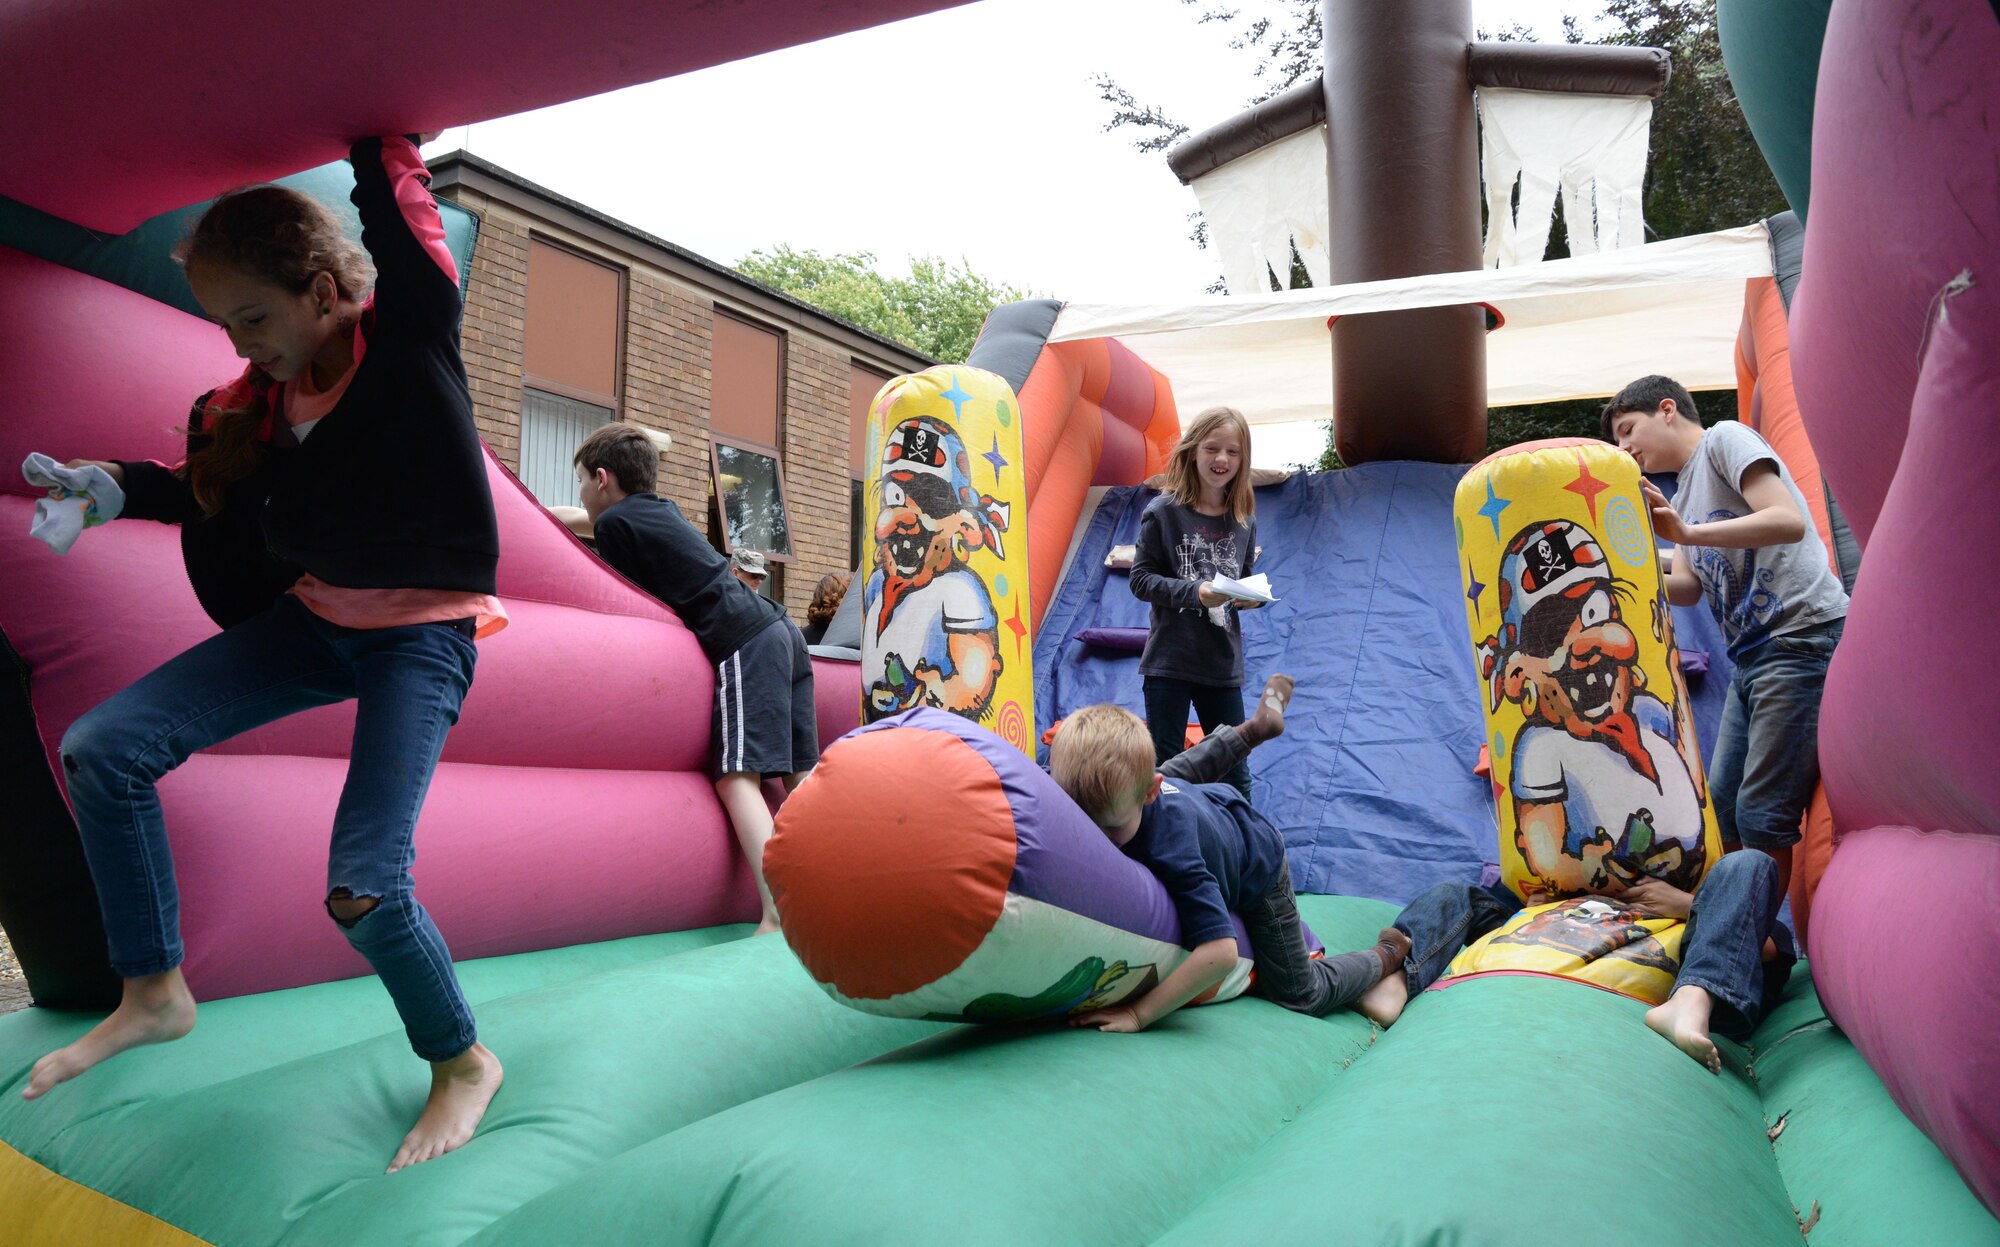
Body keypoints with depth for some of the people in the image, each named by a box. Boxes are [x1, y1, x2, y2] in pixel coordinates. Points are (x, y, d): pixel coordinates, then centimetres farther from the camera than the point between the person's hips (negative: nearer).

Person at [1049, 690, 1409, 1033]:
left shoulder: (1171, 845, -51)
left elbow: (1221, 952, -53)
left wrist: (1138, 1014, -51)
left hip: (1255, 861, -5)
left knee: (1300, 998, 5)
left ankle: (1386, 956, 33)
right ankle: (1255, 726, 49)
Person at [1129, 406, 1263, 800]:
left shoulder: (1244, 519, 5)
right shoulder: (1164, 512, -7)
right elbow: (1140, 579, -8)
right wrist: (1194, 592, -22)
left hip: (1224, 663, 4)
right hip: (1169, 661, -4)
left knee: (1235, 773, 12)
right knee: (1164, 766, 4)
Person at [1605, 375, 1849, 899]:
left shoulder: (1725, 439, -2)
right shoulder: (1684, 495, 22)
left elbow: (1789, 521, -18)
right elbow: (1688, 588, 10)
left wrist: (1688, 534, -25)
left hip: (1804, 636, -9)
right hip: (1752, 657, 9)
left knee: (1762, 817, -8)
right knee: (1720, 810, 8)